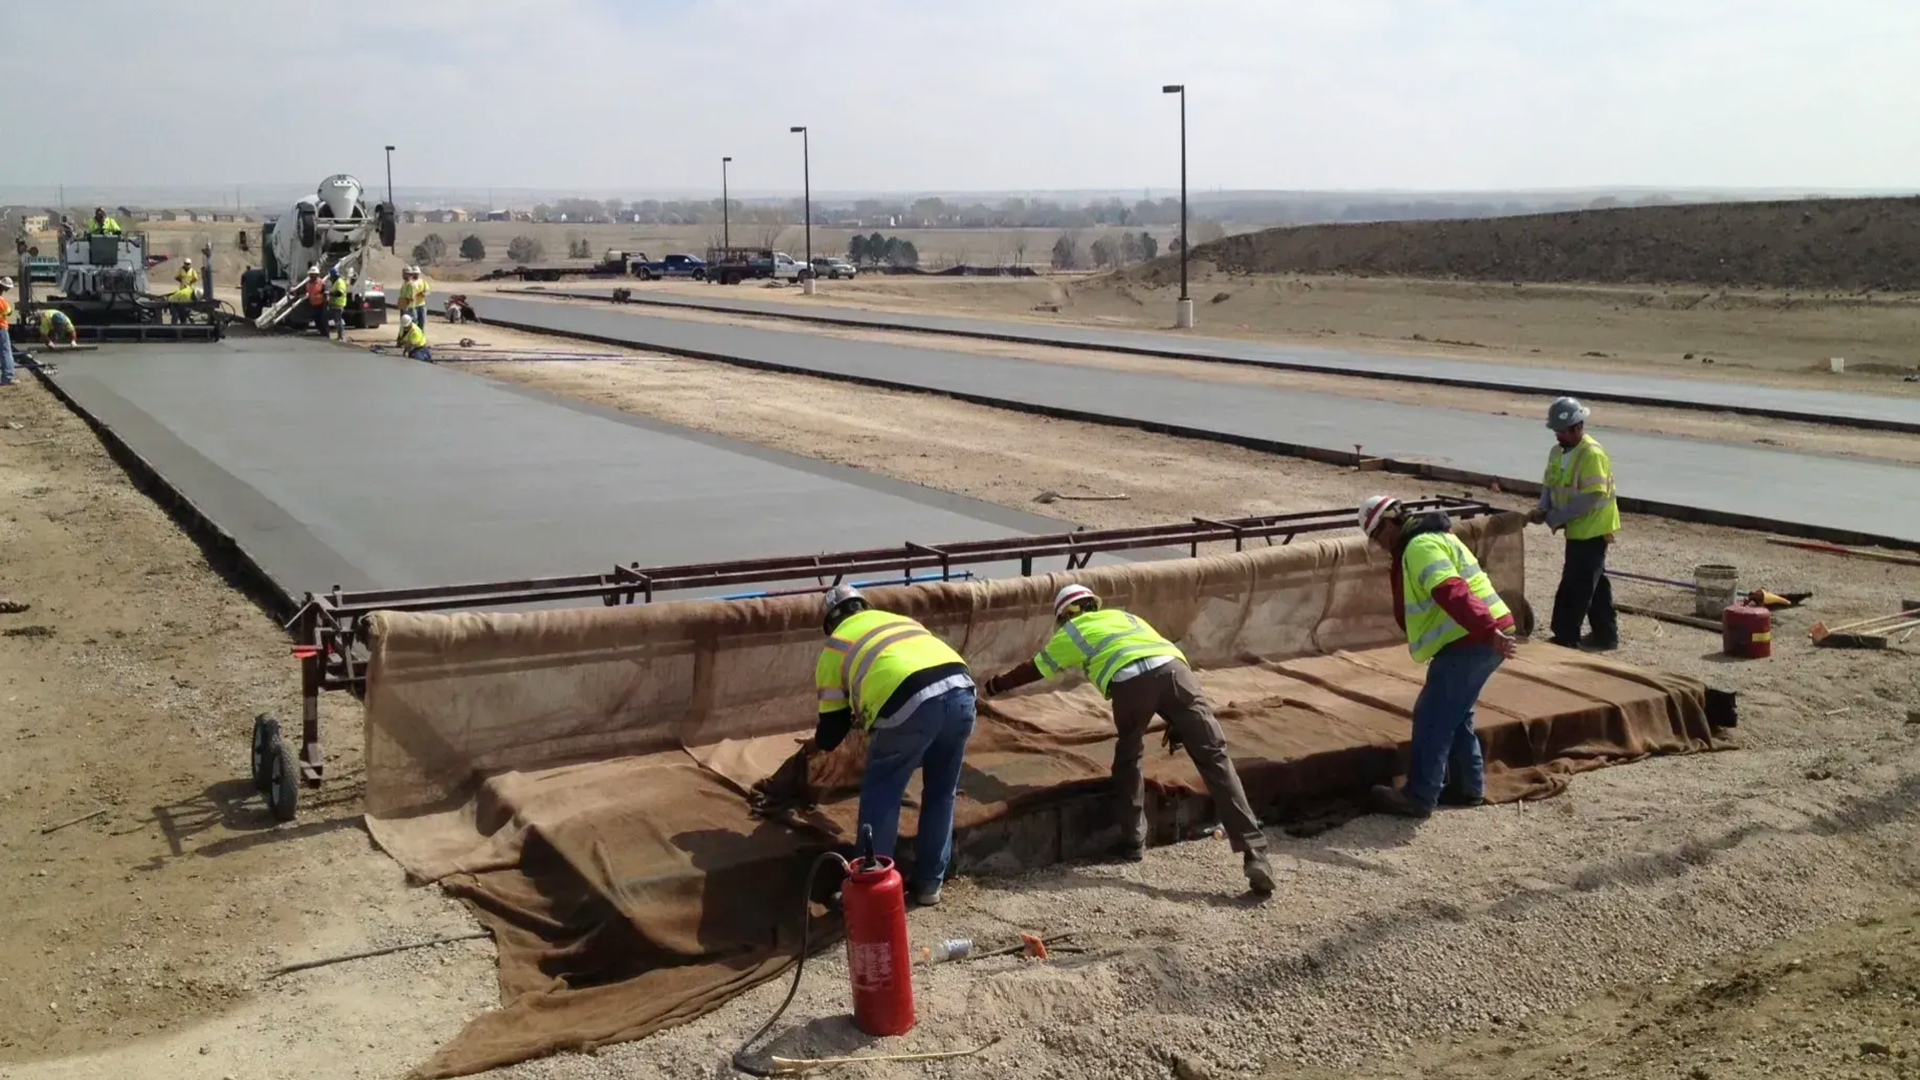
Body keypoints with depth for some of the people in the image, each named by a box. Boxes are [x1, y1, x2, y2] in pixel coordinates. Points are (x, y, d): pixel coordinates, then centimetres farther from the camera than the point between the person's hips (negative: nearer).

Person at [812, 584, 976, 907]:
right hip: (961, 690, 5)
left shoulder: (835, 647, 23)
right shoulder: (901, 620, 37)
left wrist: (820, 739, 49)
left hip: (909, 701, -5)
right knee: (941, 794, 22)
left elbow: (830, 733, 23)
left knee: (880, 797, 14)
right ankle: (929, 885, 30)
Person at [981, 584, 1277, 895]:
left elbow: (1032, 670, 45)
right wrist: (1177, 721, 33)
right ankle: (1253, 852, -12)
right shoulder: (1125, 616, 41)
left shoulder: (1070, 633, 31)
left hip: (1129, 681, -2)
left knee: (1128, 758, 25)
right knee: (1214, 758, -2)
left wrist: (996, 685, 64)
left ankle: (1133, 843, 25)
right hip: (1173, 667, 3)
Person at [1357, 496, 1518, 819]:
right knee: (1454, 715, 21)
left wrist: (1487, 631, -37)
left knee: (1432, 718, -5)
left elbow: (1452, 592, -28)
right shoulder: (1427, 540, 22)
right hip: (1474, 640, 11)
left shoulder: (1421, 546, -15)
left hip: (1470, 643, -11)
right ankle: (1468, 786, 28)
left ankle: (1419, 797, 0)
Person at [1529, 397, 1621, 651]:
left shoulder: (1592, 454, -21)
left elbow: (1591, 498, -25)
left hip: (1591, 529, -9)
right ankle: (1606, 635, 26)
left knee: (1576, 585, -5)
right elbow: (1550, 484, 12)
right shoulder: (1557, 451, 7)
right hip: (1579, 529, 9)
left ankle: (1565, 638, 1)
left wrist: (1556, 517, -23)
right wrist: (1543, 508, -9)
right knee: (1593, 583, 16)